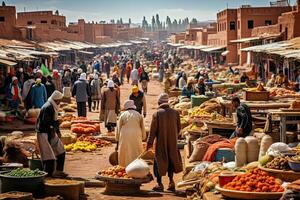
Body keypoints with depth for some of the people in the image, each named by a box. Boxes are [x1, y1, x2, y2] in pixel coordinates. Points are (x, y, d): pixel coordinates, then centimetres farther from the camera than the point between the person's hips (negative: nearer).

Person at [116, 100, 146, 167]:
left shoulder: (122, 115, 3)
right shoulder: (139, 115, 5)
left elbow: (118, 129, 3)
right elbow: (143, 129, 7)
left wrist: (117, 143, 7)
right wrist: (142, 139, 16)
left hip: (125, 139, -1)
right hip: (136, 139, 1)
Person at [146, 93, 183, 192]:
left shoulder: (157, 114, -12)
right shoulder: (175, 113, -2)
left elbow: (153, 129, -11)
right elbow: (178, 128, 5)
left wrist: (149, 142, -4)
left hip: (161, 141, -3)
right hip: (172, 142, 3)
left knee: (159, 161, 6)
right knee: (171, 160, 17)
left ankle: (159, 184, 7)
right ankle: (171, 181, 12)